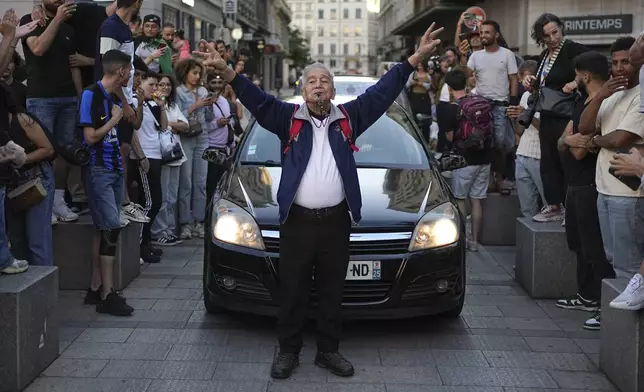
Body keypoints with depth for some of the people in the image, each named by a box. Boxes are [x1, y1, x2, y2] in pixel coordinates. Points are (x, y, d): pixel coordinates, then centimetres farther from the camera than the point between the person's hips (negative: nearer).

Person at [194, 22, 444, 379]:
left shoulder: (348, 118, 7)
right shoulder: (289, 118, 3)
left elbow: (382, 93, 4)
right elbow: (257, 100, -8)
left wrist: (415, 59, -3)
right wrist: (226, 71, -25)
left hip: (335, 221, 1)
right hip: (297, 221, -1)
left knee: (332, 292, 11)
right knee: (292, 292, 8)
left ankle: (328, 351, 24)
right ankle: (288, 351, 21)